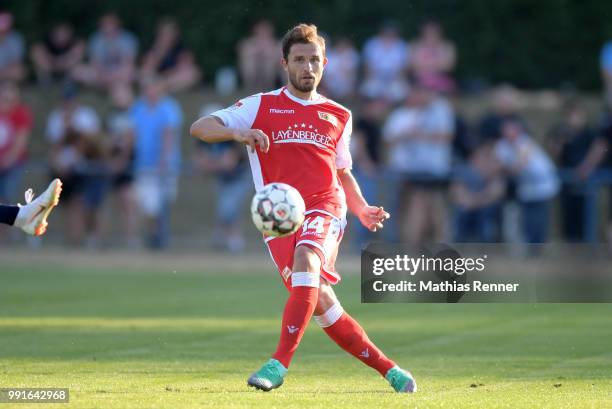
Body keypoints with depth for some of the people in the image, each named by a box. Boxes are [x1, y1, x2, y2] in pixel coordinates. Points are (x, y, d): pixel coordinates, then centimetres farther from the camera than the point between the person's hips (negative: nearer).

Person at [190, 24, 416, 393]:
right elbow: (200, 127, 0)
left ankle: (280, 363, -35)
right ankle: (387, 368, 4)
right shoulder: (261, 106, 7)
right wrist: (238, 132, -20)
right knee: (320, 301, -10)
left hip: (324, 209, 0)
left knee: (305, 262, -32)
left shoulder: (339, 116, 16)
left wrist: (362, 210, 9)